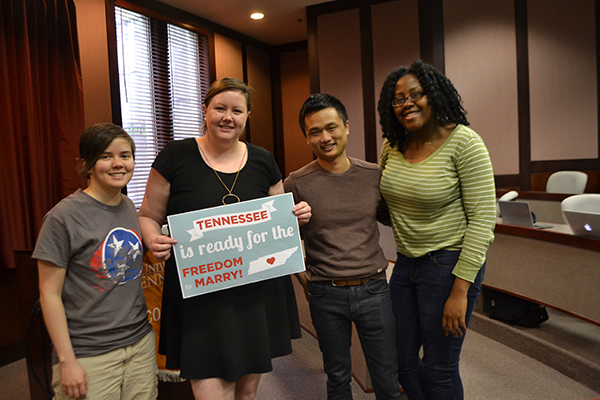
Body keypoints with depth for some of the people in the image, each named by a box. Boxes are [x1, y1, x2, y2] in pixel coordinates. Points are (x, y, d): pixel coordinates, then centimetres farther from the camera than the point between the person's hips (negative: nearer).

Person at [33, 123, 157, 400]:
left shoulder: (130, 208, 6)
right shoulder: (63, 217, -13)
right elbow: (50, 293, -11)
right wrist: (67, 361, -11)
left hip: (140, 343, 6)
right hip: (89, 356, -5)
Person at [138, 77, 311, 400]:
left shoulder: (262, 161, 6)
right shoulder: (176, 157, -4)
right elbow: (148, 216, 3)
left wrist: (297, 216, -4)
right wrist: (153, 240, -18)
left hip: (258, 292, 4)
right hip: (199, 297, -3)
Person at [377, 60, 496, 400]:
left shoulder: (464, 142, -15)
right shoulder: (392, 146, 3)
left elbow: (483, 219, -17)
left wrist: (460, 290, -19)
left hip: (449, 264, -6)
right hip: (406, 263, 6)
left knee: (439, 368, 8)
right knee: (400, 360, 18)